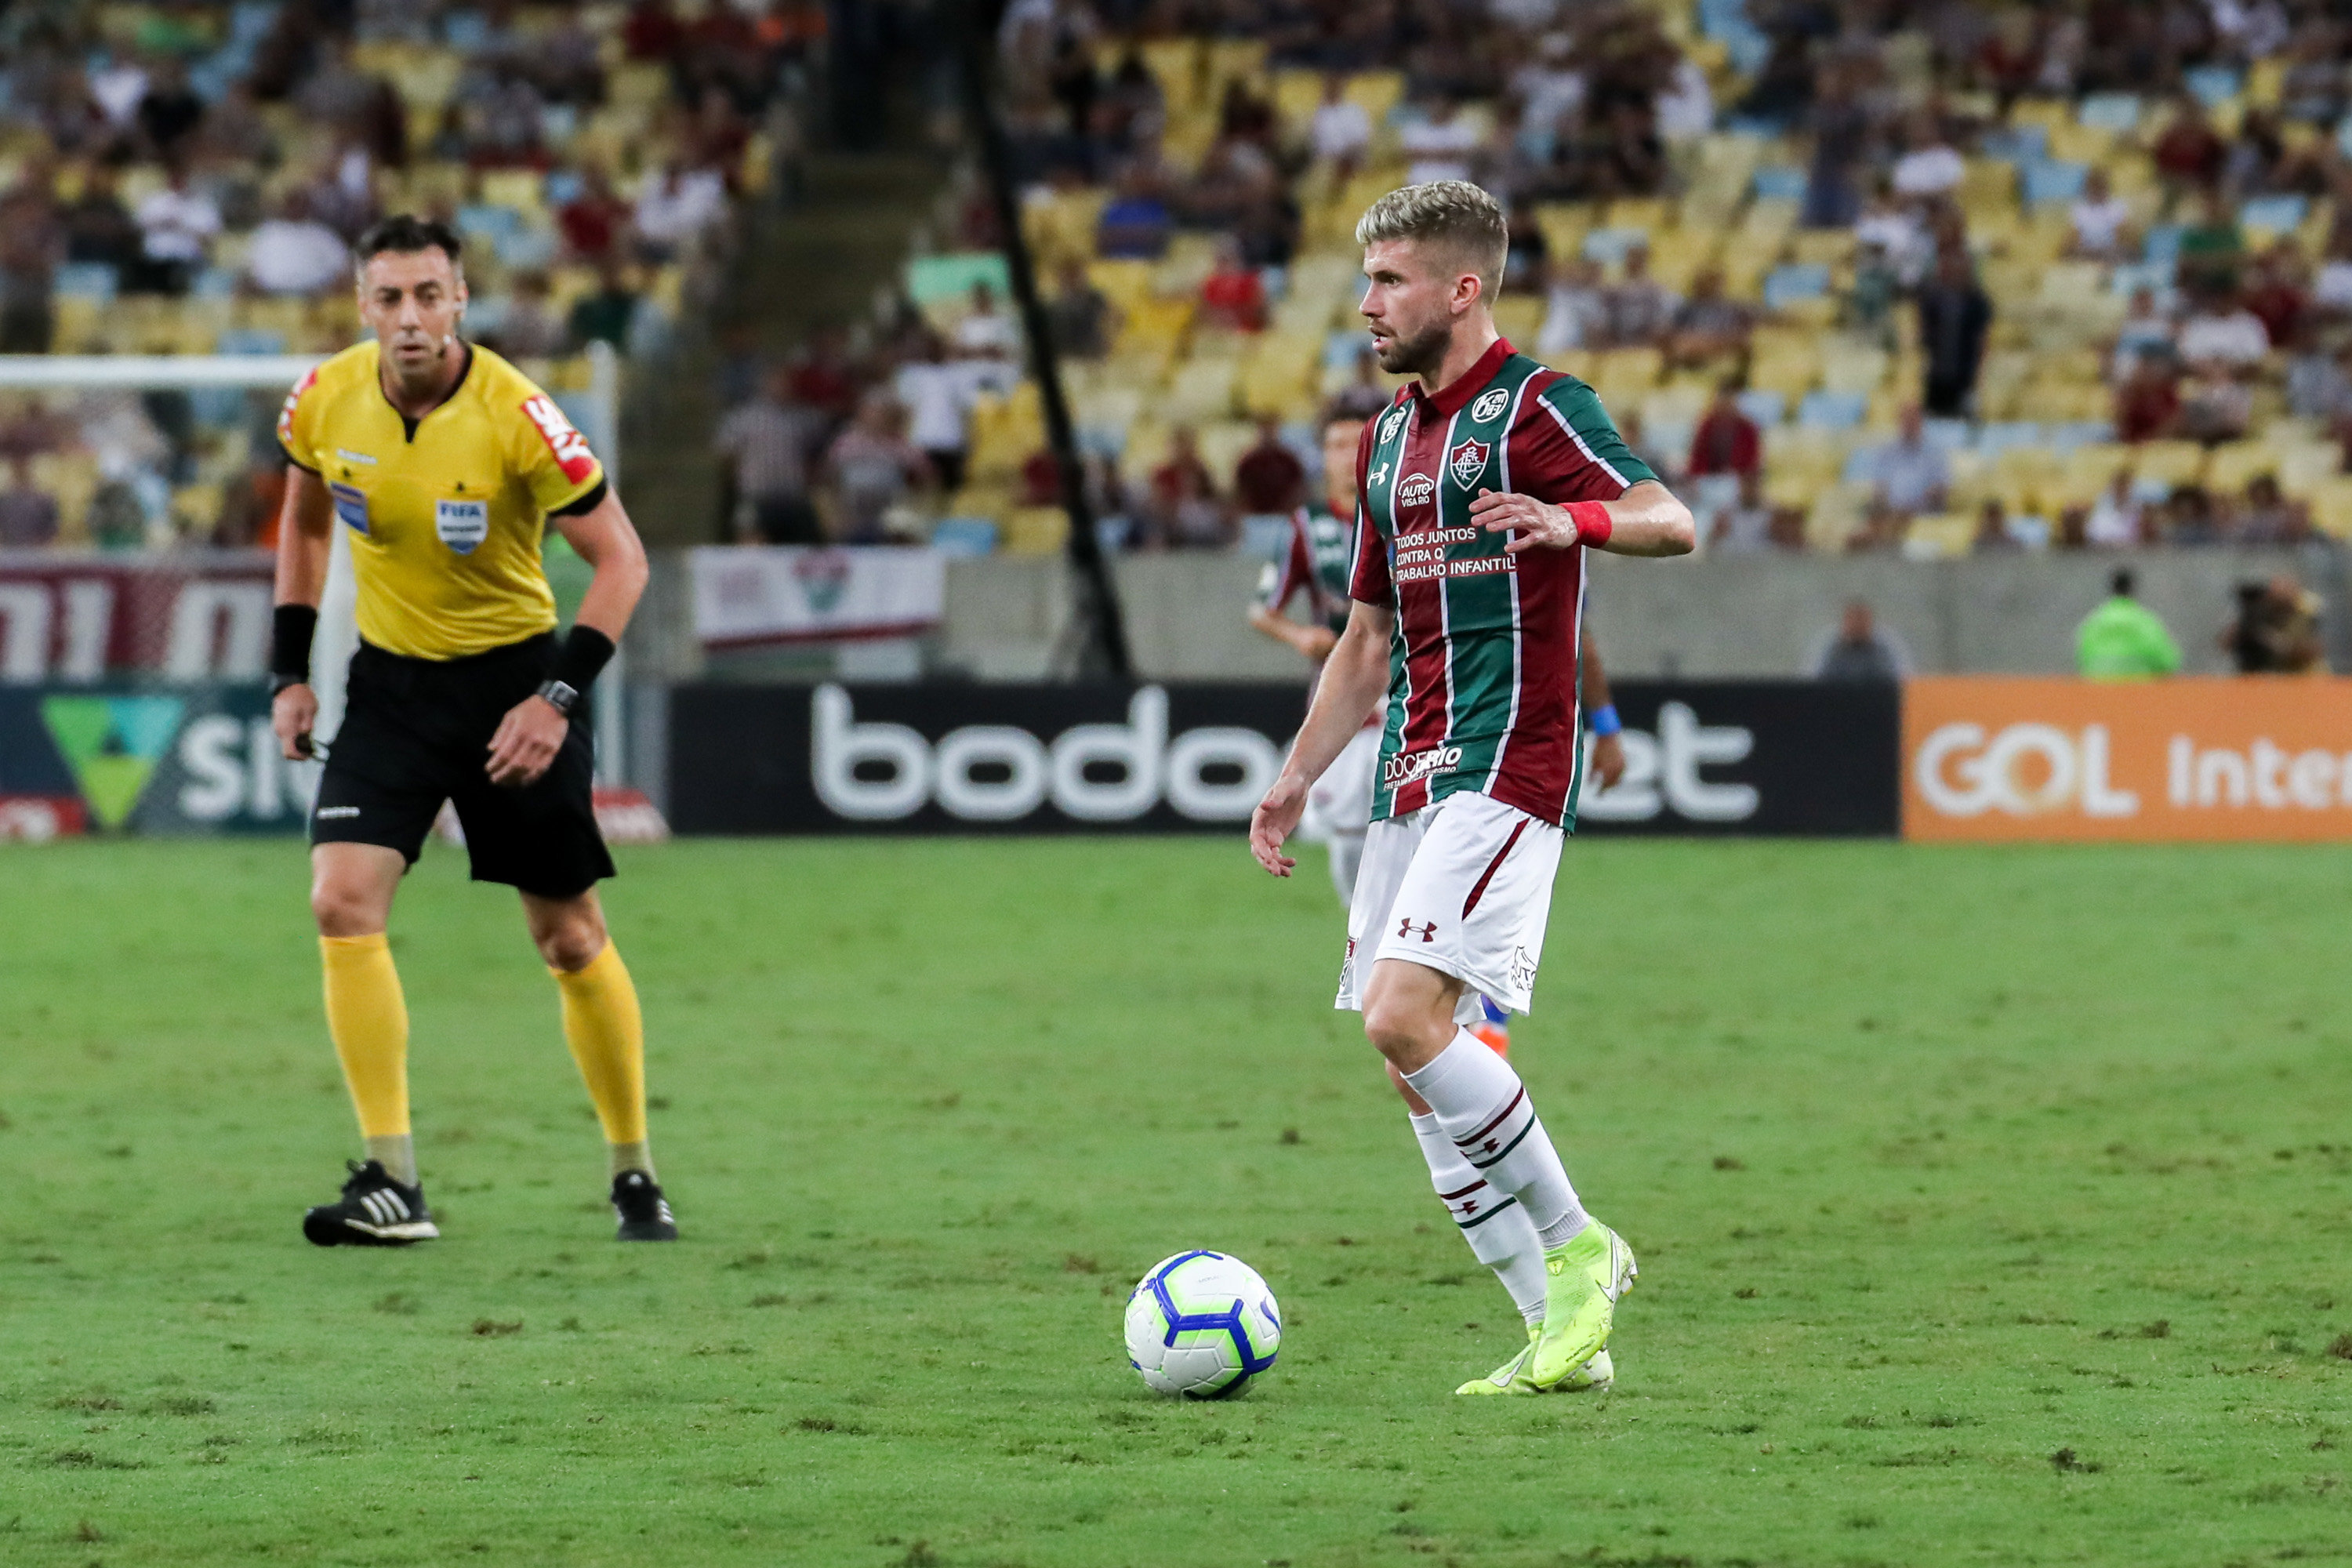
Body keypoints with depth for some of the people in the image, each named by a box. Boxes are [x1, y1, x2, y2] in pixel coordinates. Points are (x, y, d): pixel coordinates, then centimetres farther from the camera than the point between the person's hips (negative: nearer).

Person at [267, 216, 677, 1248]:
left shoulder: (514, 415, -21)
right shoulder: (326, 400, -9)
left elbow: (621, 560, -14)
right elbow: (304, 521, 12)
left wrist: (559, 697, -22)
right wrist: (290, 673, 7)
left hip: (511, 675, -3)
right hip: (389, 679, 3)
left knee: (570, 939, 3)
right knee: (342, 902, -16)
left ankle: (634, 1174, 21)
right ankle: (391, 1183, -14)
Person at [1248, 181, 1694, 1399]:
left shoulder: (1534, 407, -6)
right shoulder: (1387, 438, 19)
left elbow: (1670, 522, -18)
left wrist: (1570, 521, -38)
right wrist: (1296, 777, 21)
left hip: (1503, 769, -9)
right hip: (1411, 776, 9)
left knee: (1407, 1019, -21)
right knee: (1406, 1053, 3)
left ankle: (1580, 1248, -6)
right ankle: (1560, 1335, 7)